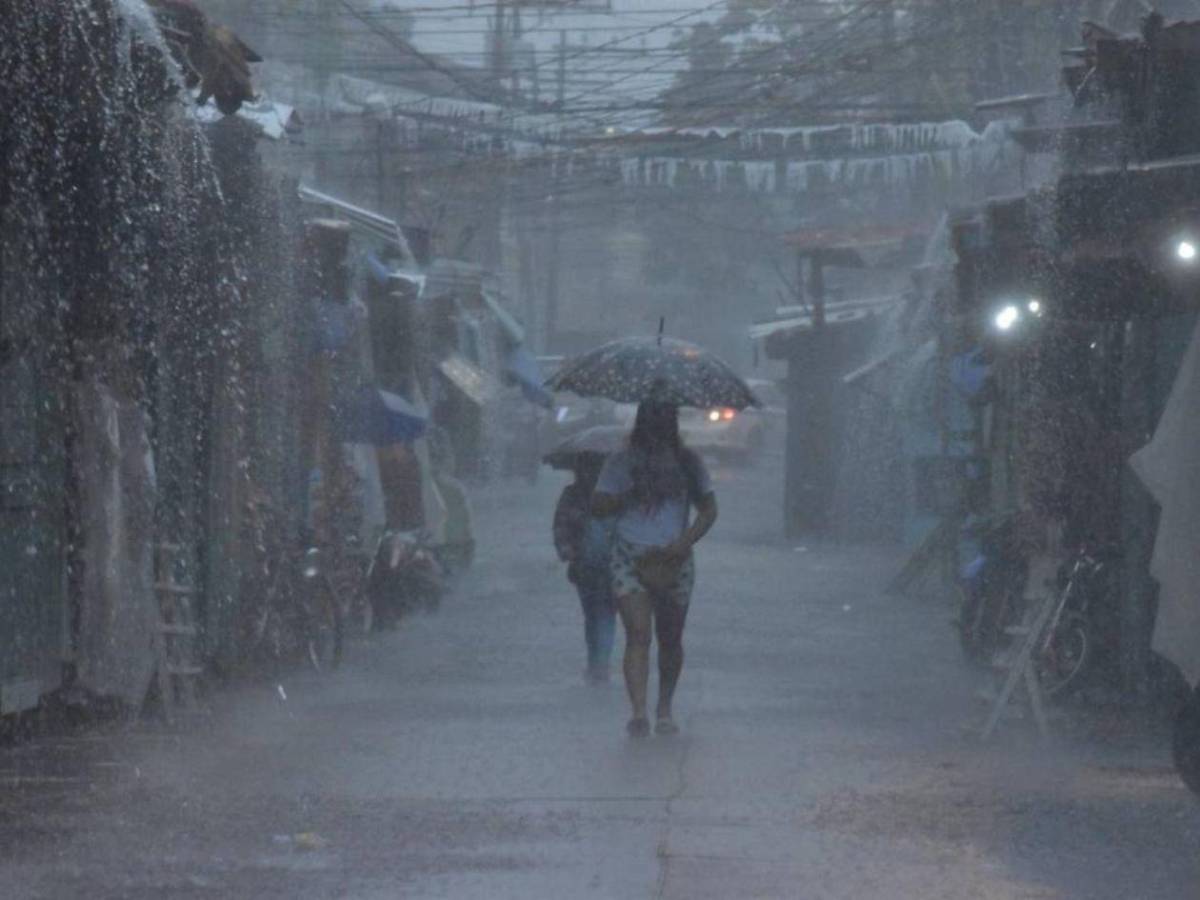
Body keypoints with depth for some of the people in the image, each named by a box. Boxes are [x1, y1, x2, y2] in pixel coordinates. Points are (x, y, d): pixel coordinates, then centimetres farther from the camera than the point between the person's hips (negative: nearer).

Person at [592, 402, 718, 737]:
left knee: (670, 639, 9)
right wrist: (631, 495, -17)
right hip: (631, 561, -2)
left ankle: (665, 709, 24)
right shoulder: (622, 463, 4)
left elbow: (709, 509, 5)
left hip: (674, 562, 2)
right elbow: (598, 506, 0)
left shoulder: (687, 463, 7)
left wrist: (685, 541, -11)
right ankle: (638, 711, -23)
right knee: (638, 634, -15)